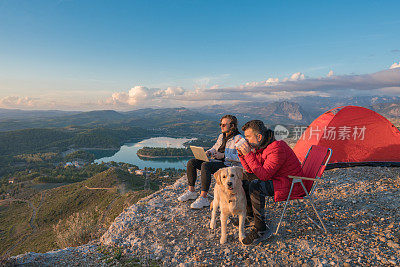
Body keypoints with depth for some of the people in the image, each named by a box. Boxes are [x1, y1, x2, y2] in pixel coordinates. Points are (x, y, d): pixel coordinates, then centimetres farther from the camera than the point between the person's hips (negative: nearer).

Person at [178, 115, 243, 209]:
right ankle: (191, 191, 0)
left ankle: (203, 198, -30)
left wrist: (223, 155, -24)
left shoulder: (238, 139, -10)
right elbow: (214, 149, 24)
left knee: (205, 165, -35)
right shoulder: (221, 136, 15)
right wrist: (208, 152, 0)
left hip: (229, 166, -8)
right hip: (218, 163, 9)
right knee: (191, 162, -6)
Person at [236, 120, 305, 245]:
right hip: (277, 180, 10)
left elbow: (264, 175, -32)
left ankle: (261, 229, -18)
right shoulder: (260, 147, 3)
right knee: (244, 177, 8)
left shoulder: (277, 148, -26)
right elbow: (250, 171, 7)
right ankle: (252, 213, 20)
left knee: (255, 186, -31)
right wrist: (242, 154, -6)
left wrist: (249, 154, -30)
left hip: (292, 185, -10)